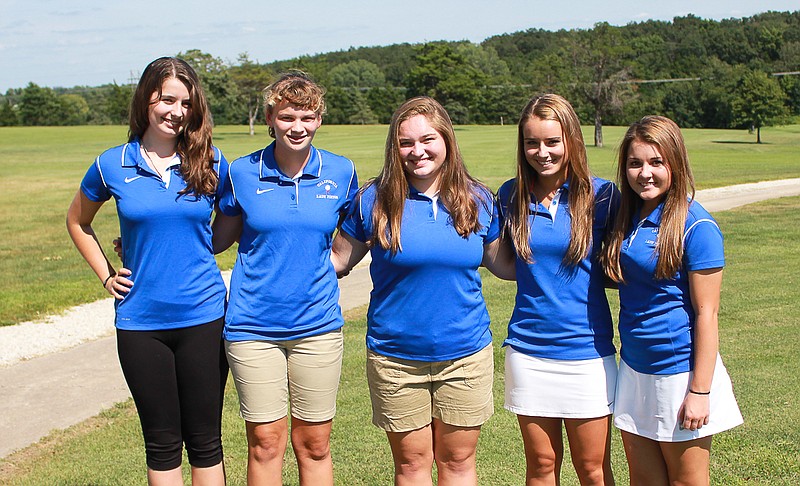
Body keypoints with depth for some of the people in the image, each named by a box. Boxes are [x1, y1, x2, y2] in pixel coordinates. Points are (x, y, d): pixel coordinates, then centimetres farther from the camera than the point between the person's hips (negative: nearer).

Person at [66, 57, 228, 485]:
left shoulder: (209, 162, -1)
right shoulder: (112, 165, -1)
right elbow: (77, 221, 17)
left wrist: (193, 252, 3)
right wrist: (106, 275, 7)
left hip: (202, 317, 0)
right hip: (140, 323, 0)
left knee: (205, 440, 7)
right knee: (162, 442, 10)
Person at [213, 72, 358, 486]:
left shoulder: (341, 172, 0)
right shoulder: (242, 173, -3)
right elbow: (218, 238, 8)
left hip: (318, 326, 1)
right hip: (254, 326, -1)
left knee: (314, 444, 8)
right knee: (264, 443, 5)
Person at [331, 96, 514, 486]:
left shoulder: (478, 200, 0)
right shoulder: (374, 200, -5)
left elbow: (502, 263, 12)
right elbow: (338, 260, 3)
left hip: (465, 355, 1)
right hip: (396, 358, -1)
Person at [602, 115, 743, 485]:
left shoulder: (695, 226, -15)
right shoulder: (628, 217, 5)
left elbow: (706, 313, -15)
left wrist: (700, 391, -16)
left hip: (680, 369, -6)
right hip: (633, 368, 6)